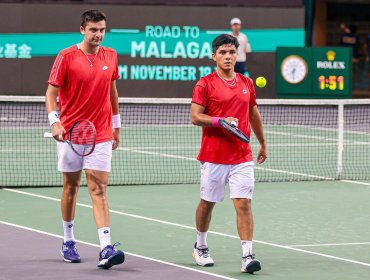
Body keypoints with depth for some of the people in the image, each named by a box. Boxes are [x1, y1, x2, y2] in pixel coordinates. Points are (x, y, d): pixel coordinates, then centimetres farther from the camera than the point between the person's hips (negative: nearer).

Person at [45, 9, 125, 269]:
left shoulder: (110, 56, 6)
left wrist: (116, 125, 19)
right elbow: (51, 91, -7)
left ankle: (106, 249, -17)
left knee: (99, 190, -7)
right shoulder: (67, 57, -6)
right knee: (71, 187, 11)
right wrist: (54, 121, -21)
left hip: (101, 135, 1)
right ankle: (68, 241, 29)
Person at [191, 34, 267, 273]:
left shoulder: (247, 83, 10)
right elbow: (195, 117, -9)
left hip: (242, 157, 2)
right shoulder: (205, 84, -4)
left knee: (244, 203, -8)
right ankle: (201, 247, 32)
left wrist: (263, 144, 28)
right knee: (207, 202, 11)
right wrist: (221, 121, -23)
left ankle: (247, 256, -12)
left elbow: (254, 115, 22)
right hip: (213, 156, -2)